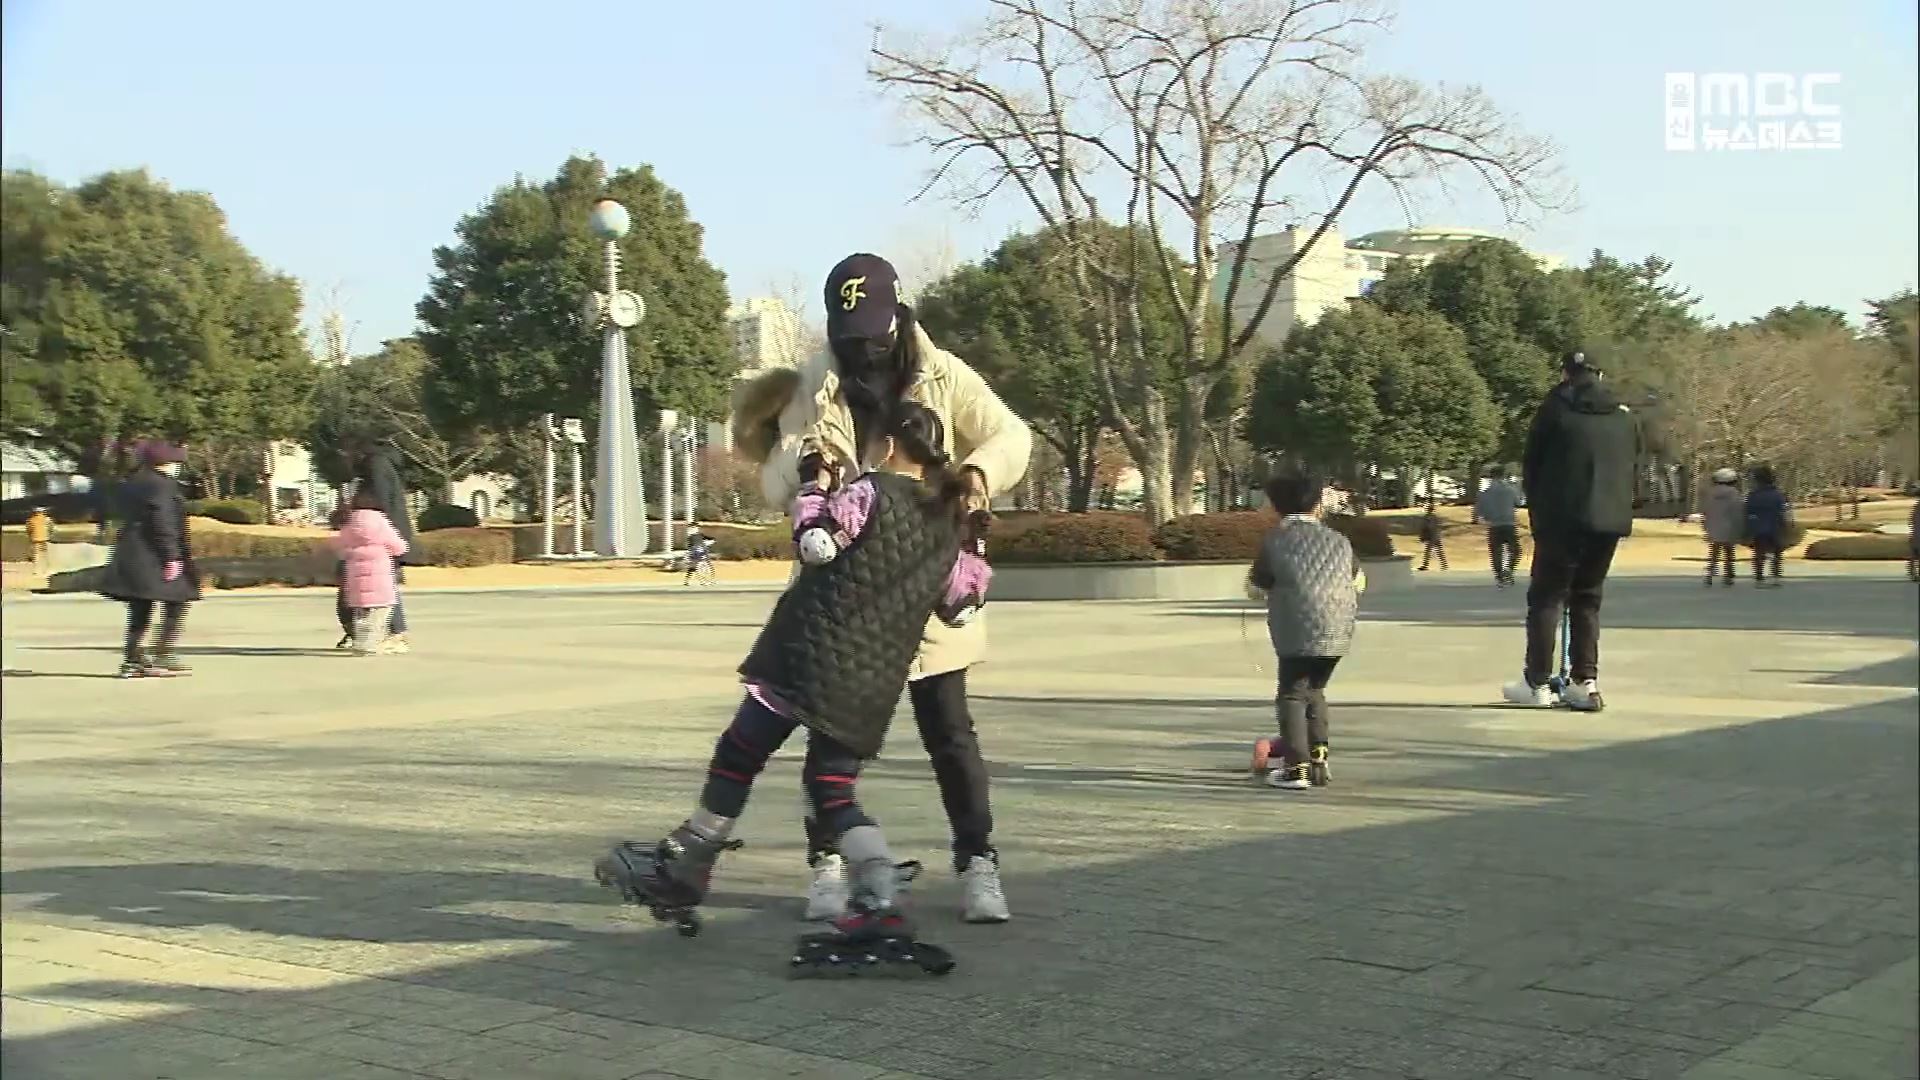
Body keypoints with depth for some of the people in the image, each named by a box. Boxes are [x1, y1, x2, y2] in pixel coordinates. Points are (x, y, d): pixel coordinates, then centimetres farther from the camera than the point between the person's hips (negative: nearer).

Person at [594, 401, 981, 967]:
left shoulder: (871, 491, -4)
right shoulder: (947, 523, 15)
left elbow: (816, 544, -8)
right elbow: (958, 593, 23)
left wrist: (815, 487, 7)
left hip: (814, 652, -6)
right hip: (875, 680, 6)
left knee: (739, 753, 6)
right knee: (832, 785, 9)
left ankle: (684, 871, 14)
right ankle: (880, 901, -9)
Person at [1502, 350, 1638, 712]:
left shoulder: (1556, 408, -1)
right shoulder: (1624, 417, 11)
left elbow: (1531, 465, 2)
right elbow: (1630, 464, 12)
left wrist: (1537, 511, 14)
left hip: (1562, 518, -4)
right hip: (1610, 519, 4)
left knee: (1546, 597, 3)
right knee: (1588, 599, 13)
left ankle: (1537, 683, 1)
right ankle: (1585, 682, 6)